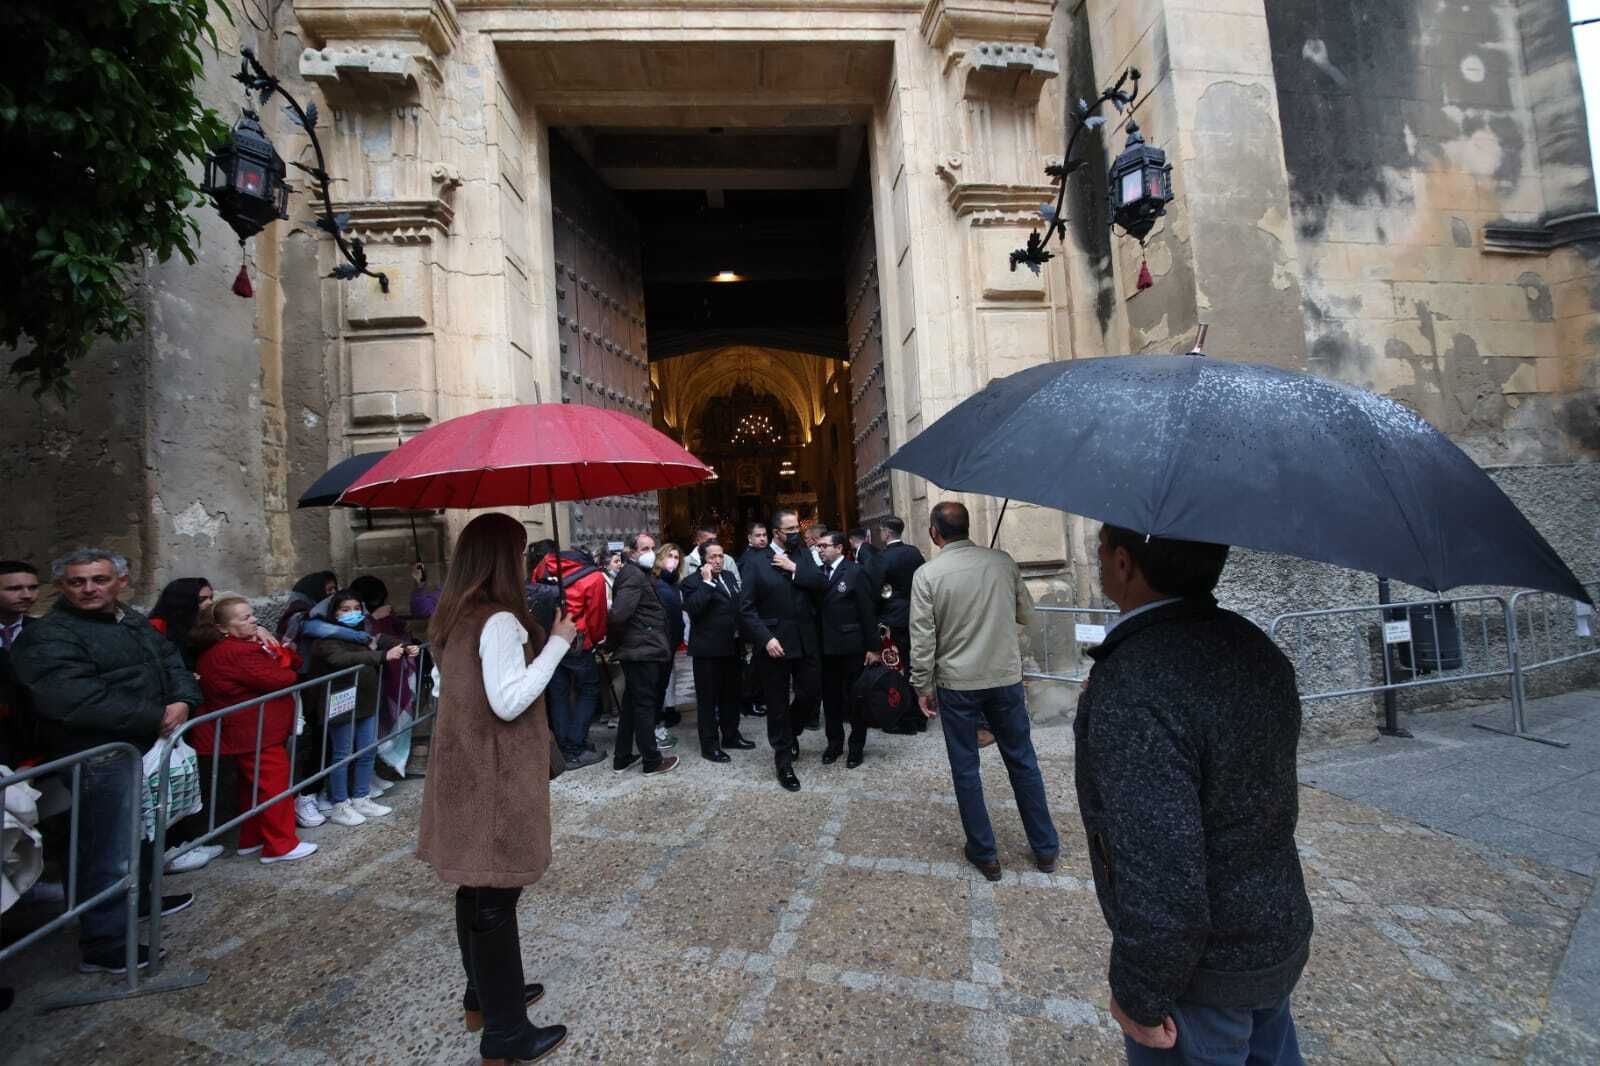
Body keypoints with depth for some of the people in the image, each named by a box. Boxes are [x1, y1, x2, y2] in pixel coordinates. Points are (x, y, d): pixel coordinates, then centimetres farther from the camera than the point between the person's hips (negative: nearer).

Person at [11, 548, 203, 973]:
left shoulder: (136, 623, 11)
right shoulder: (48, 637, -15)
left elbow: (173, 664, 11)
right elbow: (72, 700, -25)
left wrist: (182, 702, -10)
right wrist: (157, 717, -21)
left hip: (152, 747, 9)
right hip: (103, 758, -8)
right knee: (109, 848, -2)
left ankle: (138, 898, 42)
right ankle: (104, 946, 11)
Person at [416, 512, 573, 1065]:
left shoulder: (450, 618, 7)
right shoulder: (499, 621, -22)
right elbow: (510, 703, -26)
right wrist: (556, 642, -21)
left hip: (462, 768, 9)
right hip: (495, 774, -9)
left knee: (475, 885, 21)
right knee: (496, 895, 2)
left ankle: (482, 997, 39)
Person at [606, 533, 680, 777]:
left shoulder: (637, 574, 17)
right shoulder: (635, 576, -16)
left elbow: (619, 614, 16)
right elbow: (619, 614, -26)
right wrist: (614, 642, -11)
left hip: (637, 649, 10)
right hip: (642, 650, -10)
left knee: (631, 703, 15)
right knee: (645, 705, -1)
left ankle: (622, 757, 25)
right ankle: (652, 761, 9)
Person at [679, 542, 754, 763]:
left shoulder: (729, 576, 12)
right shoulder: (694, 582, -10)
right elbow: (692, 608, -27)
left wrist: (741, 633, 13)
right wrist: (707, 582, -24)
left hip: (731, 647, 7)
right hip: (707, 650, -7)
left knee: (731, 695, 18)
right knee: (708, 698, 3)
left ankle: (731, 735, 32)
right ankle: (709, 745, 12)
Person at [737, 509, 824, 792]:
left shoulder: (803, 554, 7)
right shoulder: (755, 560, -6)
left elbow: (820, 583, -6)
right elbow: (746, 607, -8)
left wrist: (794, 568, -15)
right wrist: (766, 638, -16)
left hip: (805, 641, 4)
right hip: (774, 642, -3)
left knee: (811, 690, 7)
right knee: (777, 704, 7)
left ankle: (790, 731, 38)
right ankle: (784, 762, 24)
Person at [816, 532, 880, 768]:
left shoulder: (855, 573, -8)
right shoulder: (819, 572, 5)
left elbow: (868, 612, -9)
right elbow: (814, 606, 5)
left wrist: (872, 647, -10)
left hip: (851, 646, -4)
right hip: (826, 646, 4)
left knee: (854, 696, 8)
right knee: (830, 697, 13)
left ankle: (857, 746, 23)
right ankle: (834, 742, 28)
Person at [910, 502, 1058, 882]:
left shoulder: (927, 575, -12)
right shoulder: (1003, 562, -4)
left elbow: (922, 640, -11)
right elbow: (1027, 615, 7)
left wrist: (922, 687, 0)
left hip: (957, 684, -3)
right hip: (1006, 679, 3)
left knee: (966, 770, 12)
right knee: (1023, 763, 17)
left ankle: (984, 854, 23)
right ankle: (1045, 848, 29)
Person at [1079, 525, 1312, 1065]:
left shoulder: (1133, 691, -34)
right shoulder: (1256, 647, -5)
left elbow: (1162, 883, -31)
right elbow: (1270, 793, 7)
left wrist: (1139, 996, -18)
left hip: (1205, 972, -7)